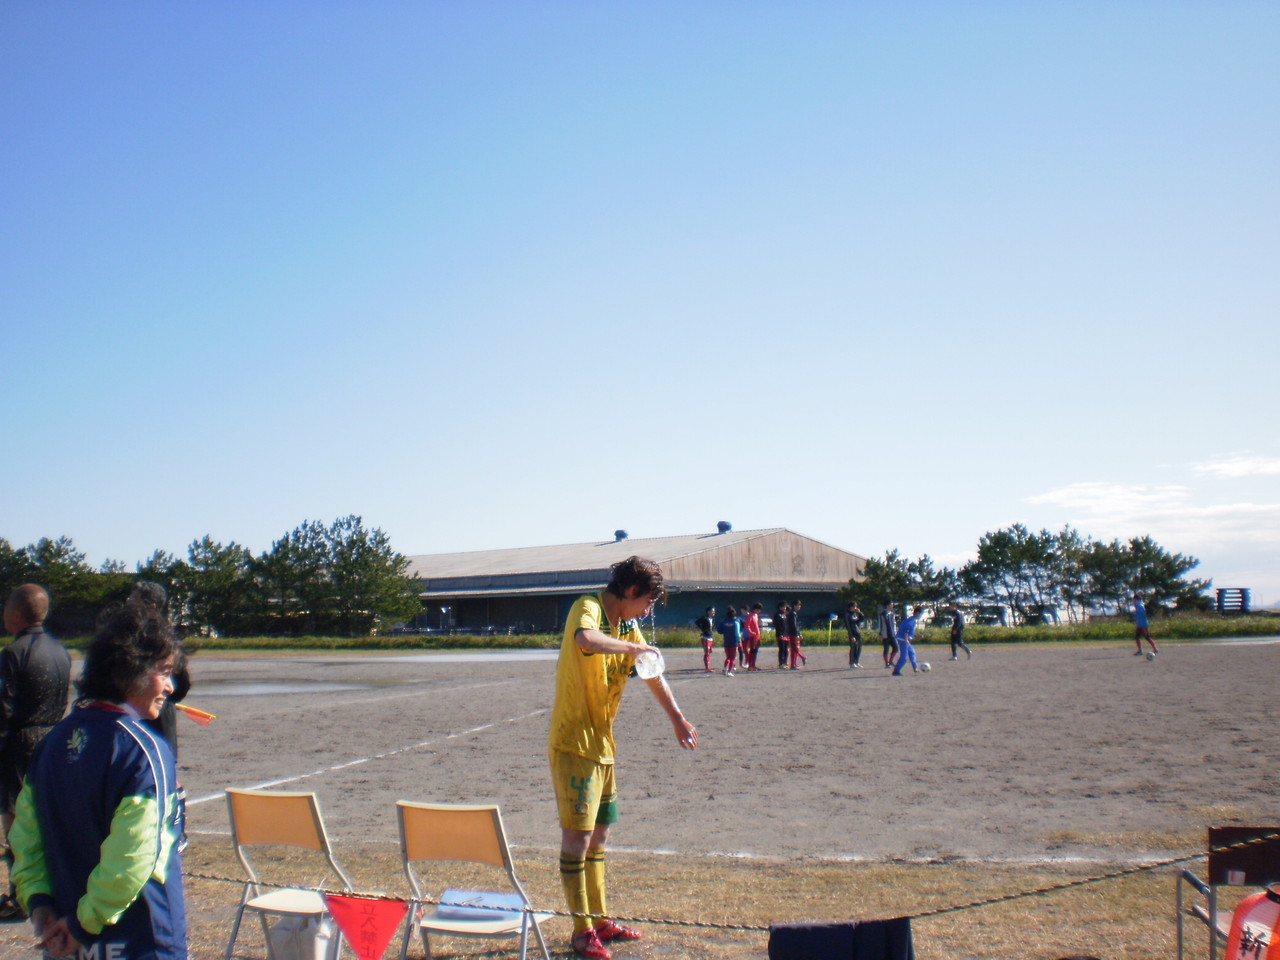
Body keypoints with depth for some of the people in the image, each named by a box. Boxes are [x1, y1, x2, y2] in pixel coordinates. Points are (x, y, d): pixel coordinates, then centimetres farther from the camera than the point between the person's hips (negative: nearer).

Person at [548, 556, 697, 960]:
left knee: (598, 835, 16)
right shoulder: (588, 608, -15)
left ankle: (600, 920, 28)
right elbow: (586, 640, -40)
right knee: (577, 836, -5)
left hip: (602, 744, 9)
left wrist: (677, 719, 27)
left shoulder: (627, 626, 10)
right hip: (574, 744, -9)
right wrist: (634, 647, -28)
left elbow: (652, 675, 23)